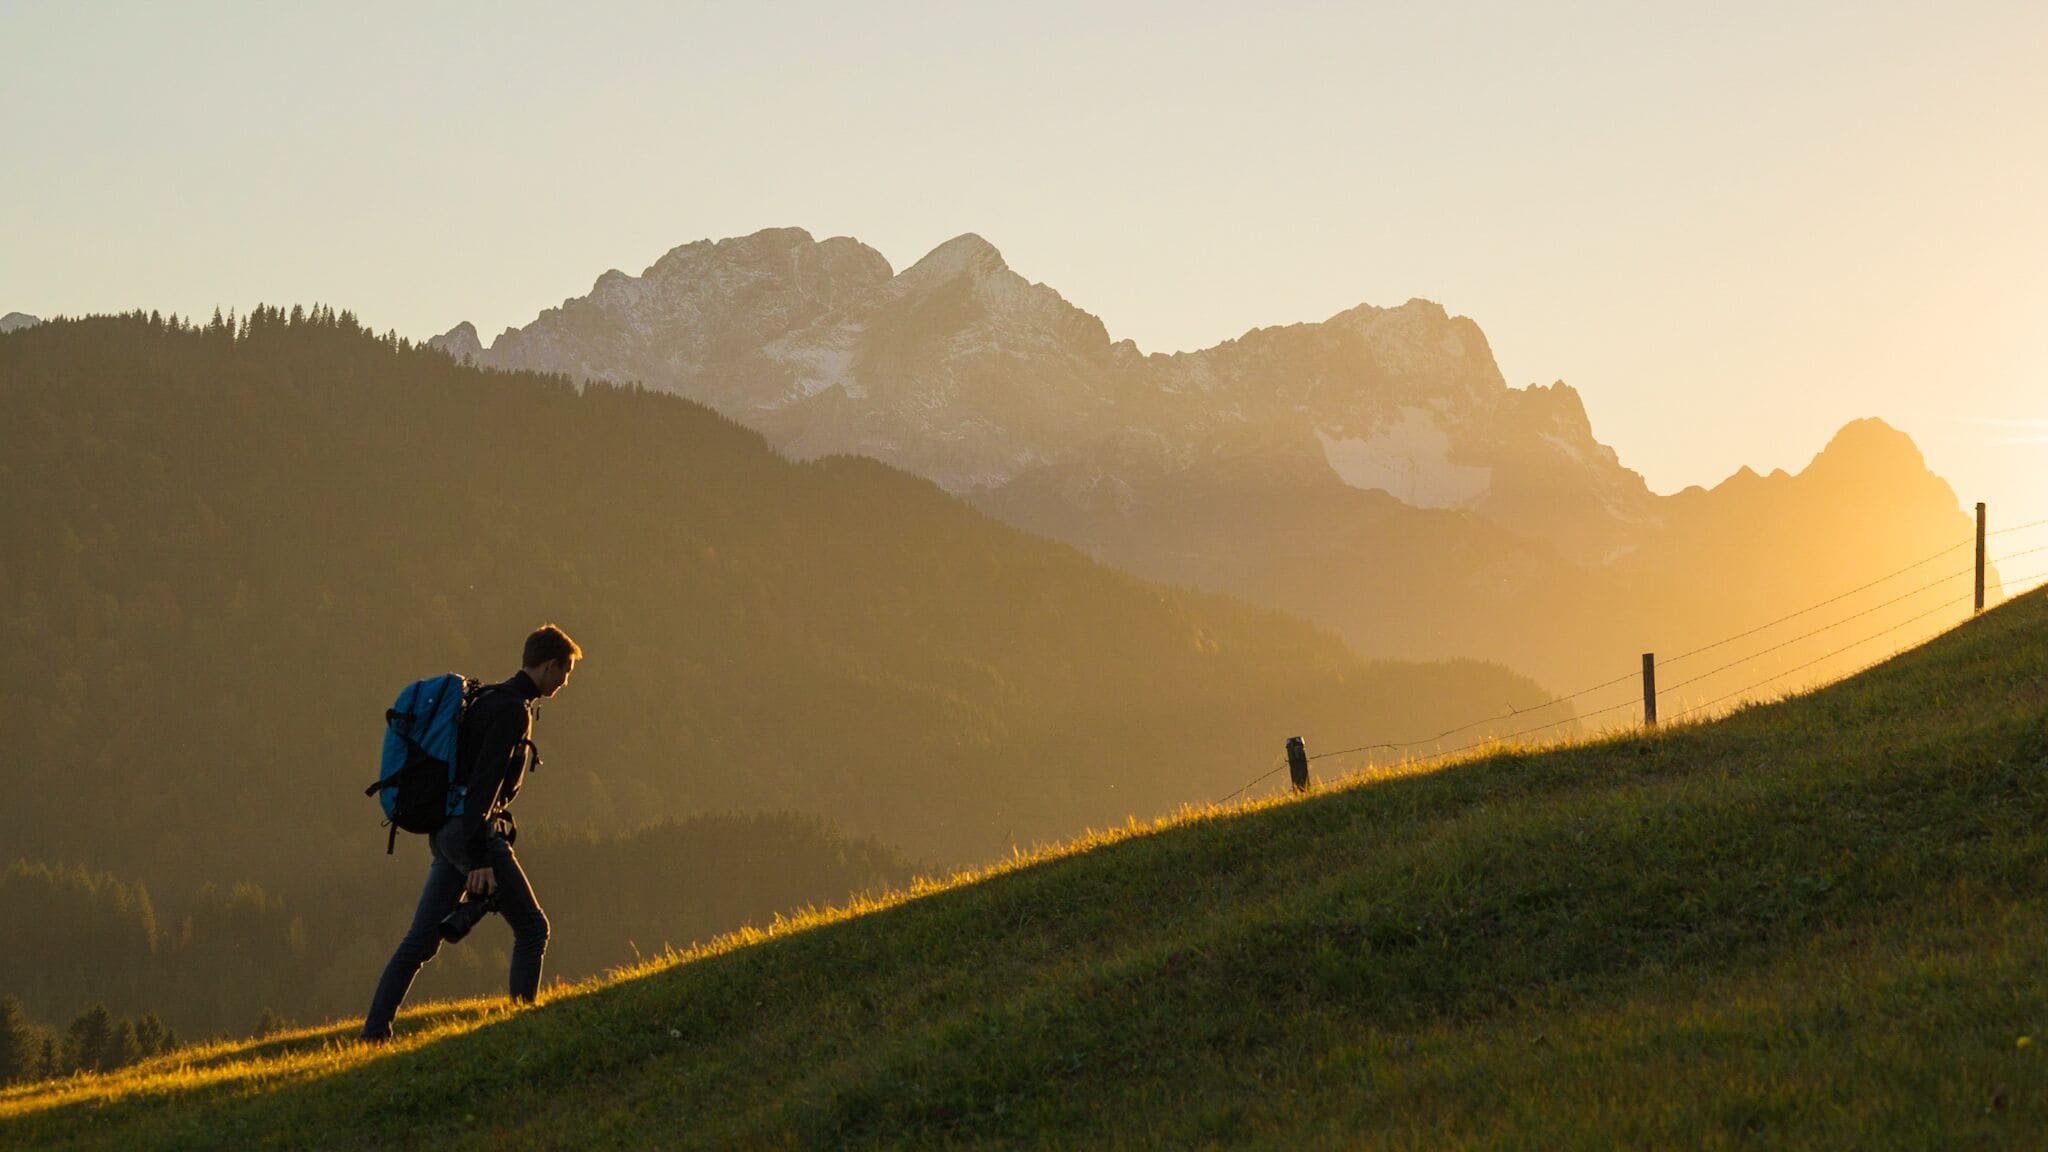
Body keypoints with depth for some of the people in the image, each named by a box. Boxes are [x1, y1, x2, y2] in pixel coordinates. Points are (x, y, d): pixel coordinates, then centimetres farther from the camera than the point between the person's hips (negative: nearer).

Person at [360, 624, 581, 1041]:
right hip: (474, 833, -10)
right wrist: (480, 859, -24)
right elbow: (484, 784, -20)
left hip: (445, 832, 10)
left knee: (420, 941, 7)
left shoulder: (489, 700, 19)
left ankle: (374, 1032, 3)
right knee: (532, 928, -1)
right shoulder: (513, 710, -12)